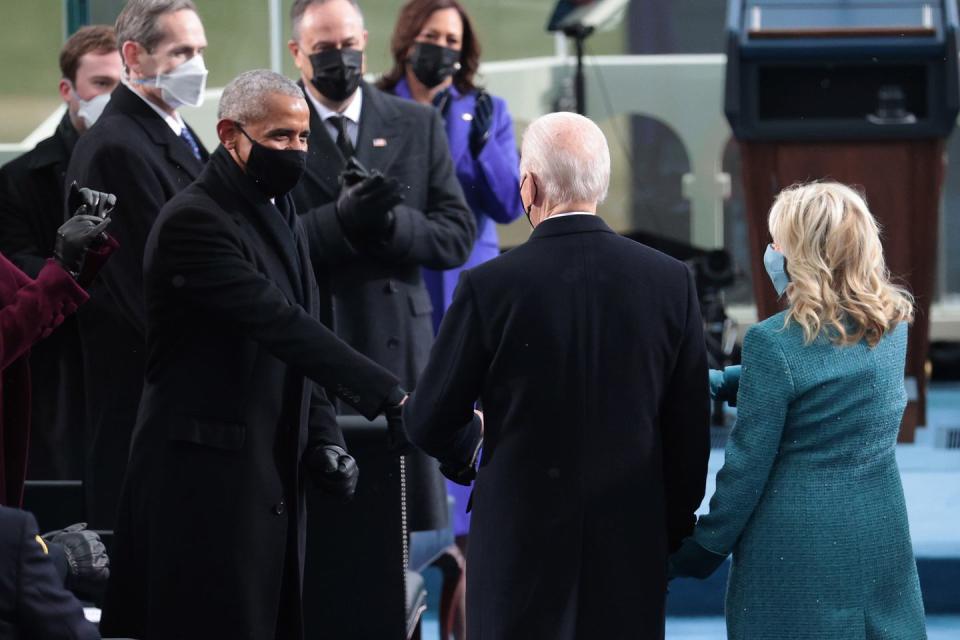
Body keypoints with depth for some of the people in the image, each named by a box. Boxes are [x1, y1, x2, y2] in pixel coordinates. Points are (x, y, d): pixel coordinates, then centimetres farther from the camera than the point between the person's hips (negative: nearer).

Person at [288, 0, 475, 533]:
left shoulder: (418, 126, 12)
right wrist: (342, 219, -21)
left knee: (414, 523, 1)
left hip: (399, 349, 3)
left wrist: (388, 222, -11)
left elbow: (457, 235, 7)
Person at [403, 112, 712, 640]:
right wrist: (674, 532, 16)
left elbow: (429, 422, -2)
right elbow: (690, 432, 3)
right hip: (632, 549, 3)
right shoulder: (671, 282, -2)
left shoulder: (490, 287, -11)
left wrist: (464, 454, 20)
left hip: (522, 543, -3)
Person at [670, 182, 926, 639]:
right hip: (882, 547, 6)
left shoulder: (774, 343, -18)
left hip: (796, 553, -6)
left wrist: (704, 548, -3)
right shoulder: (893, 326, 2)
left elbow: (748, 464, -14)